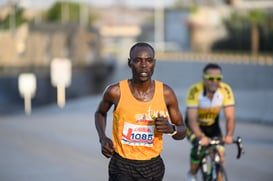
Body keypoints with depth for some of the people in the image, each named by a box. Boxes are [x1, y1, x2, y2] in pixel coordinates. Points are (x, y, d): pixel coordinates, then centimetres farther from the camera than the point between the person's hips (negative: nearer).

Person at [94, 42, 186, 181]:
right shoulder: (116, 92, -10)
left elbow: (182, 132, 4)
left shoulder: (166, 93, -6)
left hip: (152, 166, 3)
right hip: (122, 166, -3)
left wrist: (171, 129, -19)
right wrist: (103, 138, -3)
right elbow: (100, 113, 13)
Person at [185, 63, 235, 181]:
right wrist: (201, 137, -51)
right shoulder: (194, 91, -31)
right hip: (195, 126, -3)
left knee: (220, 152, -14)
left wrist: (229, 135, -43)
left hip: (212, 126, 3)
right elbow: (192, 119, -36)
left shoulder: (226, 90, -23)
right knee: (199, 146, -26)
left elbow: (230, 117, -25)